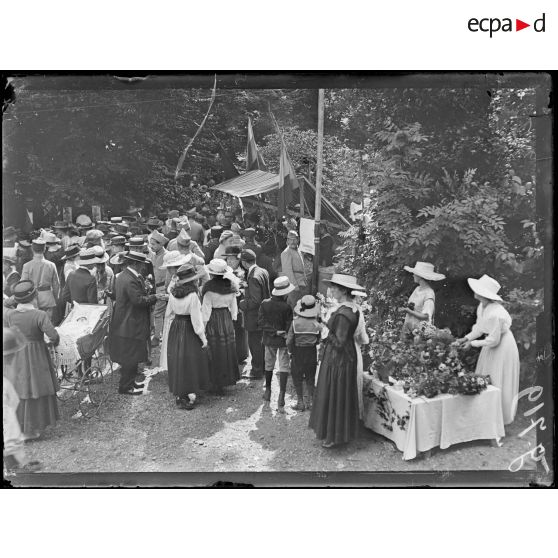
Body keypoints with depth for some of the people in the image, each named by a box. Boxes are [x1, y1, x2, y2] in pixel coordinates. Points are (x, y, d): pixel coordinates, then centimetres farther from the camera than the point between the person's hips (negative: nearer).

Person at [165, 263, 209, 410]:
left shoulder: (173, 294, 0)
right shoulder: (193, 295, -19)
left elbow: (169, 314, 9)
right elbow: (196, 319, -17)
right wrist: (203, 337, -10)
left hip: (175, 330, 6)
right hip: (189, 331, -6)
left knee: (177, 361, 14)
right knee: (192, 362, 5)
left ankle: (179, 395, 23)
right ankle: (191, 395, 5)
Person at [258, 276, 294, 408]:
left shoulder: (264, 304, -9)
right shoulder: (286, 307, -19)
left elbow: (261, 322, -10)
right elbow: (289, 327, -13)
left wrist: (275, 332, -10)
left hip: (269, 339, 4)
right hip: (283, 340, -3)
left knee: (269, 365, 20)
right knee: (284, 367, 5)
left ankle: (268, 391, 35)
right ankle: (281, 396, -3)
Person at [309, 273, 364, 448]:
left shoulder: (342, 314, -26)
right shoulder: (353, 308, 3)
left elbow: (339, 342, -24)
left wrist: (325, 331, -12)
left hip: (337, 358, -9)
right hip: (348, 356, 9)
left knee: (334, 396, 6)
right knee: (344, 395, 20)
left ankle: (334, 435, 19)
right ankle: (344, 430, 33)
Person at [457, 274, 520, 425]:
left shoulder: (495, 314, -33)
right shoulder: (482, 306, -6)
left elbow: (493, 341, -24)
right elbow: (479, 328, 8)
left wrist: (473, 343, -16)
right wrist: (466, 338, -3)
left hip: (503, 347, -9)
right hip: (492, 345, 9)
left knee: (498, 384, 4)